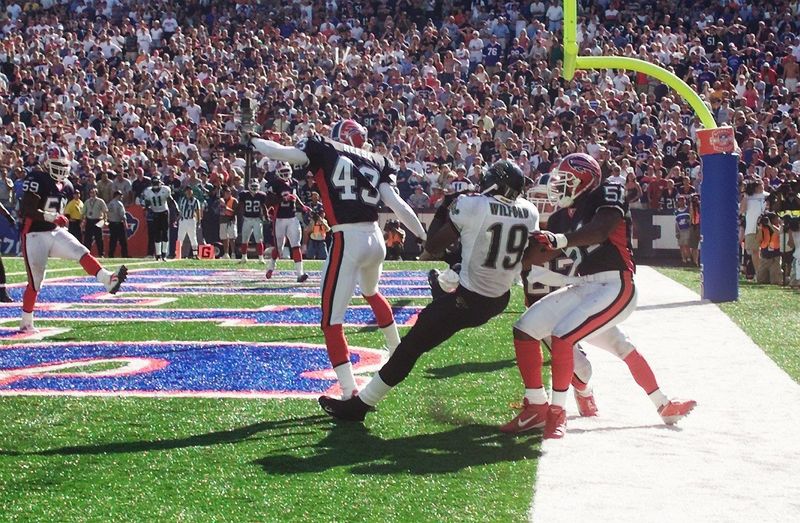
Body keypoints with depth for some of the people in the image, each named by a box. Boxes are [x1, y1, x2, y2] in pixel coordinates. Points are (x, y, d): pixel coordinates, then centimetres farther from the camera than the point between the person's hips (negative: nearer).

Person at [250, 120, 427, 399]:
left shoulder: (325, 151, 4)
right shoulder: (376, 162, 14)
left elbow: (278, 152, -3)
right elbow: (398, 205, 7)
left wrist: (254, 141, 17)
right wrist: (427, 239, 12)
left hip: (347, 240, -6)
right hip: (375, 238, 6)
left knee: (332, 321, -1)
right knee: (371, 292, 37)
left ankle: (350, 393, -9)